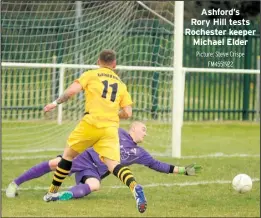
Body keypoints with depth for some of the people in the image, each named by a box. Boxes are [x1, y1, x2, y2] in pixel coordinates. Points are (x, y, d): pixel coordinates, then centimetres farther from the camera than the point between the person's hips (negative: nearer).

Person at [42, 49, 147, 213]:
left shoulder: (91, 75, 11)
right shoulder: (121, 84, 21)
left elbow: (72, 90, -4)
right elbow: (127, 113, 13)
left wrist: (56, 103, 8)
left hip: (91, 122, -2)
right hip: (111, 127, 2)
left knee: (69, 154, 18)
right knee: (113, 164, -9)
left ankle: (52, 192, 27)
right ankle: (134, 186, -39)